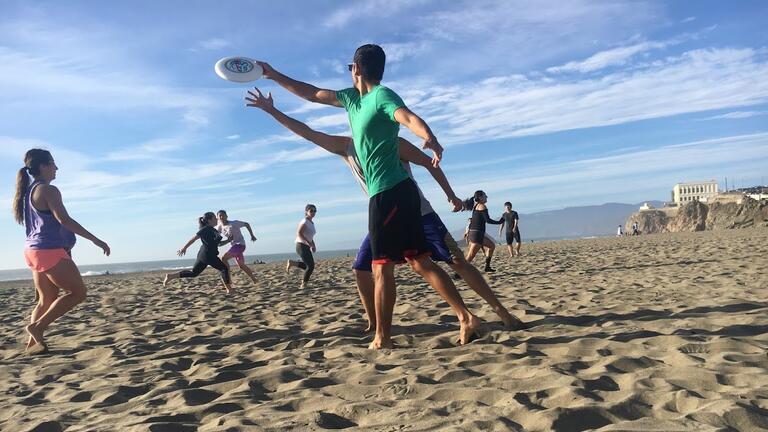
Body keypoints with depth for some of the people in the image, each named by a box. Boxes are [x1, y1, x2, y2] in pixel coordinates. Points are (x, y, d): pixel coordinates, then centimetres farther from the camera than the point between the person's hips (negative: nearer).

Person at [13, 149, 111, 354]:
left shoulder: (28, 191, 18)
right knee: (78, 292, -4)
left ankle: (33, 343, 11)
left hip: (34, 250, 10)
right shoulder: (48, 190, -12)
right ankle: (38, 327, -7)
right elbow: (64, 220, -22)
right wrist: (95, 240, -22)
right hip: (49, 251, -10)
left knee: (46, 300, 14)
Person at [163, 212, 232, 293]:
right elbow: (194, 238, -10)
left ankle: (170, 276, 11)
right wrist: (184, 248, -11)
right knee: (224, 269, -1)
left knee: (193, 273, 13)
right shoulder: (206, 229, -9)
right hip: (207, 255, -10)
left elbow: (219, 243, 24)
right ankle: (229, 289, 1)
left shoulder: (213, 230, 18)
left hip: (202, 255, 10)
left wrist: (229, 240, 18)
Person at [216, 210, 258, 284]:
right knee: (241, 265, 15)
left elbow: (246, 224, -4)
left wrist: (252, 235, -3)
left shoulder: (234, 223, -14)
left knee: (224, 258, -21)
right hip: (234, 245, 8)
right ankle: (254, 280, 28)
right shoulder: (219, 227, 3)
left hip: (240, 244, -8)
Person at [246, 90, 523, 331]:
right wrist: (271, 110, 0)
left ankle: (500, 310, 5)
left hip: (419, 215, -4)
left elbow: (428, 163, -2)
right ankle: (374, 324, 12)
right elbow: (306, 132, 2)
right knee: (361, 270, -5)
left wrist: (450, 194, -4)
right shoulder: (345, 147, 1)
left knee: (458, 262, -7)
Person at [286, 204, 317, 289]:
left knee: (308, 266, 13)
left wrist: (313, 245, 9)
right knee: (310, 266, -12)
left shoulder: (312, 223, 14)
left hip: (306, 247, 9)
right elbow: (299, 234, -22)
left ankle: (292, 263, 23)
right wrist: (309, 243, -28)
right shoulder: (304, 222, -12)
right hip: (301, 246, -9)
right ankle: (304, 284, 1)